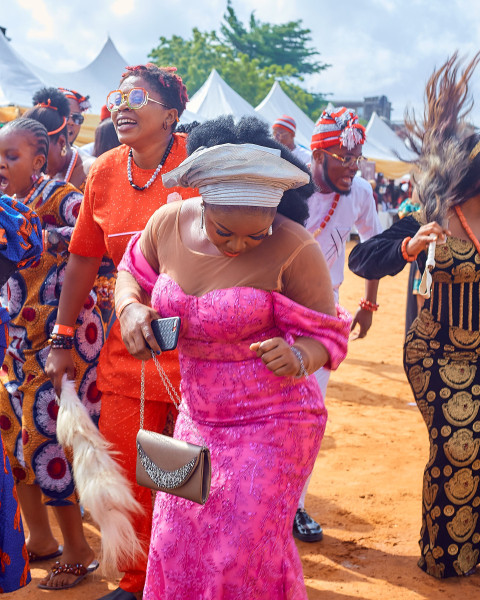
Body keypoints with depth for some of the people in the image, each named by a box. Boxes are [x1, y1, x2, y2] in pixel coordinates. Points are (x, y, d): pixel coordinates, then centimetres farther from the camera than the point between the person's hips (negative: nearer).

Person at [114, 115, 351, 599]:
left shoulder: (294, 250, -19)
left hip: (272, 424, -5)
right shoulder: (169, 223, -6)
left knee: (244, 552, -2)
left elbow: (326, 335, -9)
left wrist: (299, 358, -32)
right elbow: (132, 272, 14)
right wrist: (131, 309, -8)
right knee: (176, 543, 10)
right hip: (198, 417, 5)